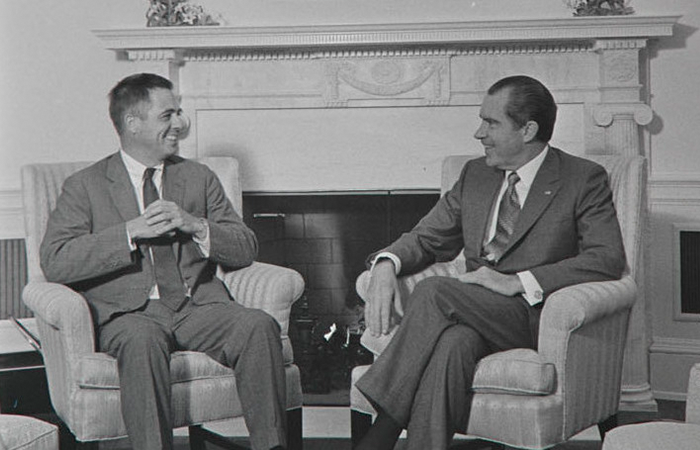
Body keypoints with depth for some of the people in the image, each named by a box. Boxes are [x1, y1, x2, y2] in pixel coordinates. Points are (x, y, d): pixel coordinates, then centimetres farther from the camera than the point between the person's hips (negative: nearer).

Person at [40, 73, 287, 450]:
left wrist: (195, 226, -6)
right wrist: (130, 232, -12)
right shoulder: (85, 186, 9)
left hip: (198, 306, 3)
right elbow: (55, 263, -5)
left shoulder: (200, 178, 20)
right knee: (142, 340, -38)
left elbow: (246, 250, 14)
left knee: (260, 327, -27)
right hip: (129, 312, -3)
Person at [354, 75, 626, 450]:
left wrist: (518, 282, -19)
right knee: (450, 344, -34)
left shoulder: (583, 179, 2)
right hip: (476, 313, 4)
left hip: (535, 317, -4)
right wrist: (386, 264, -6)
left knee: (434, 290, -29)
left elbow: (608, 260, -11)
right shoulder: (475, 174, 19)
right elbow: (426, 239, 19)